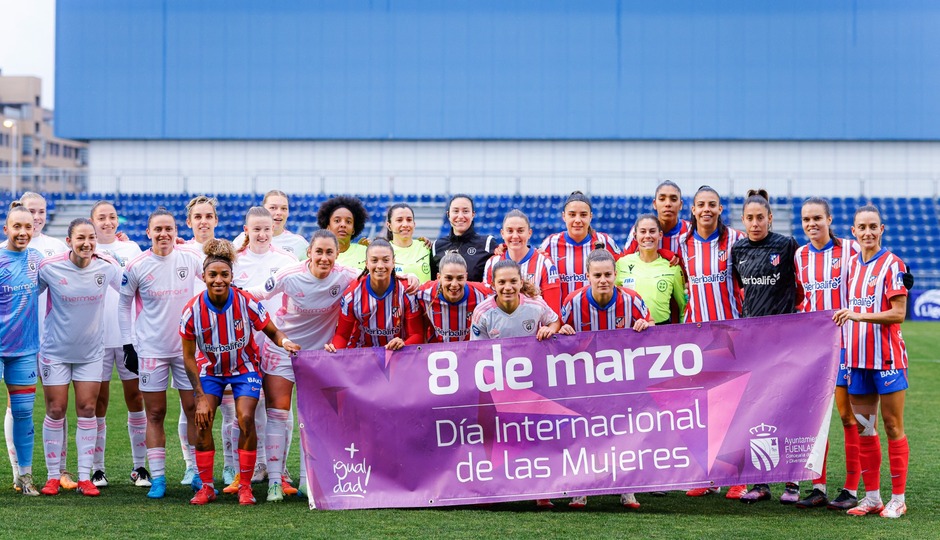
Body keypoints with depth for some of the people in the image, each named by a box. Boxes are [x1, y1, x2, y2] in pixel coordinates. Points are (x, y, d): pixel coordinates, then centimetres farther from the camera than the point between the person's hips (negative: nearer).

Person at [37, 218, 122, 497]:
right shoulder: (49, 267, -14)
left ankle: (85, 478, 8)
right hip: (55, 350, -1)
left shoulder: (107, 266, -10)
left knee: (87, 410, 2)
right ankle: (53, 476, 14)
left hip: (91, 352, 2)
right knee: (56, 411, 3)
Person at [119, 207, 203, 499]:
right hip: (151, 349, -1)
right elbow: (123, 305, 5)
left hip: (188, 345, 1)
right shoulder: (137, 266, -5)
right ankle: (157, 478, 7)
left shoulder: (190, 258, -3)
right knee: (155, 415, 2)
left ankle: (199, 475, 11)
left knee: (194, 410, 2)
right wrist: (128, 344, 1)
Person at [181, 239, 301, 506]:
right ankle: (207, 486, 3)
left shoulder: (247, 303, -22)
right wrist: (200, 396, -12)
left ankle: (245, 486, -3)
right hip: (210, 370, 1)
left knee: (245, 419, -18)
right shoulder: (193, 310, -19)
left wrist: (284, 341, -36)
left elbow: (272, 332, -11)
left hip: (244, 368, -1)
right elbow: (189, 357, -10)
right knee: (202, 421, -13)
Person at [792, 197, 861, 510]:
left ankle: (851, 489, 4)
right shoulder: (800, 255, 10)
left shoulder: (848, 249, -4)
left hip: (842, 340, -5)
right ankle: (818, 487, 12)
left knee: (847, 414, -2)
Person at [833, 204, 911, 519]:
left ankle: (898, 499, 6)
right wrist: (842, 318, 5)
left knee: (893, 427, -1)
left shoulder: (892, 264, -6)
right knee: (863, 428, 7)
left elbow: (898, 314, -13)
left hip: (887, 357, -6)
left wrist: (858, 315, -20)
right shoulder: (851, 265, 12)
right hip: (858, 358, 6)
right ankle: (872, 497, 16)